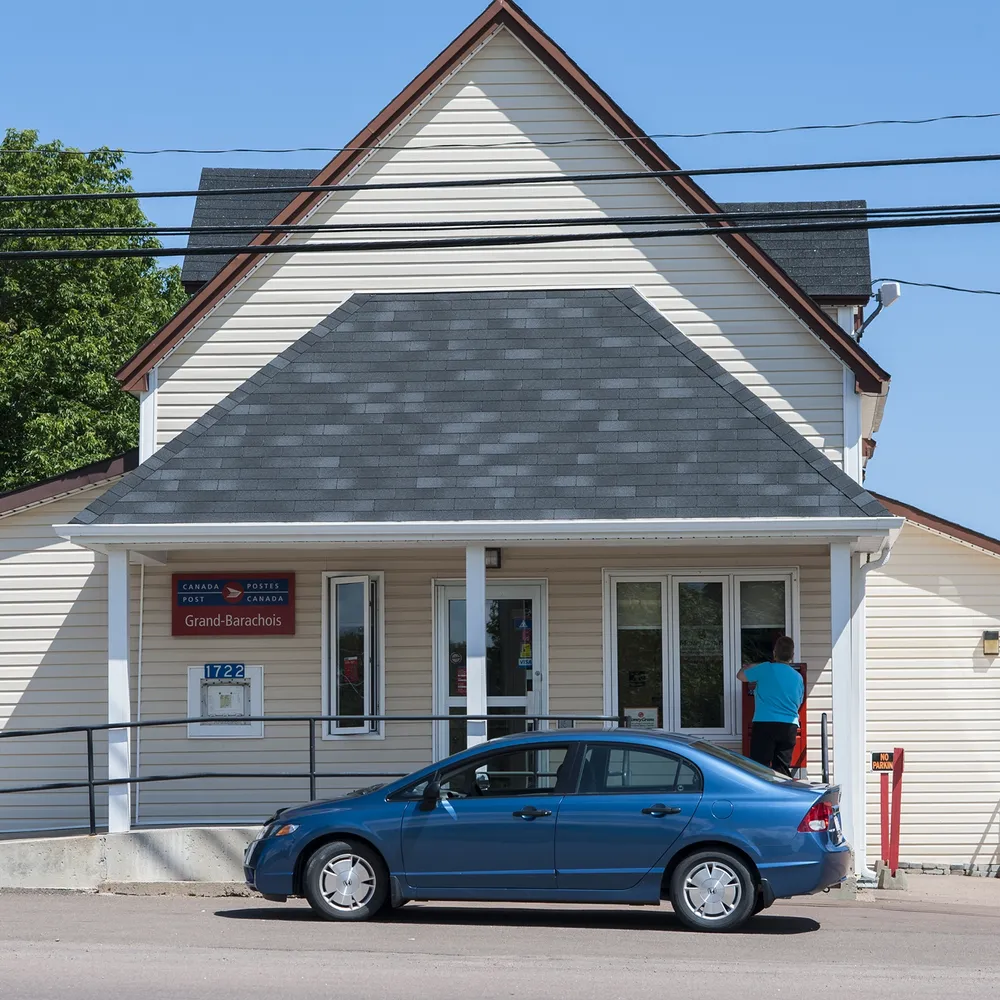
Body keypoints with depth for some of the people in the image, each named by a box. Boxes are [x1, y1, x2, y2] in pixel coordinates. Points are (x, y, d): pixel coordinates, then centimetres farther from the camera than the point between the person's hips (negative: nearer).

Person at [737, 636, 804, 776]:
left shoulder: (765, 669, -3)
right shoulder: (797, 677, 10)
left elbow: (741, 675, 10)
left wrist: (754, 666, 29)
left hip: (764, 724, -4)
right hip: (789, 727, 4)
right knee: (782, 768, 6)